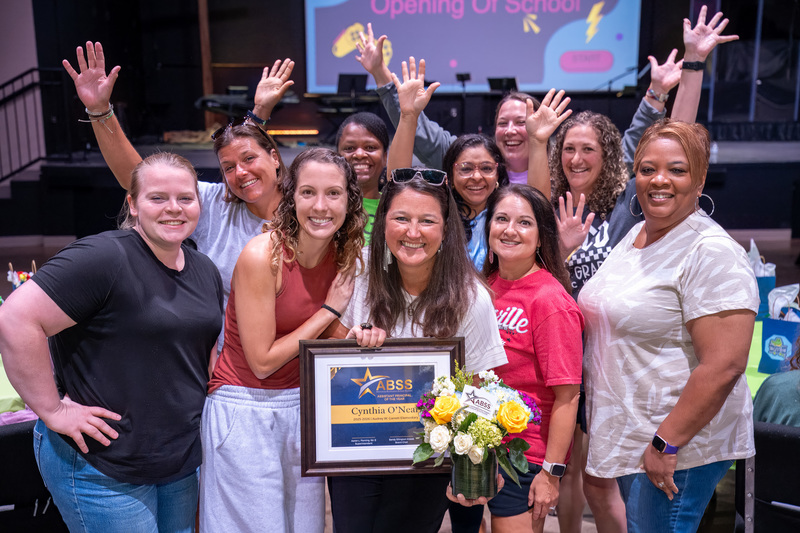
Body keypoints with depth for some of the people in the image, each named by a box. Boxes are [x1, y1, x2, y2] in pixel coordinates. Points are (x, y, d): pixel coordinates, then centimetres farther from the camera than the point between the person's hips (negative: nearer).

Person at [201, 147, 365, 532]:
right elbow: (263, 361, -17)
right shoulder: (261, 255, -20)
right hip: (245, 410, -5)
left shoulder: (345, 255, -2)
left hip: (303, 406, 6)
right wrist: (330, 309, -15)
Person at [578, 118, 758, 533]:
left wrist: (667, 443, -22)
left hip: (680, 442, -8)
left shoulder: (712, 253, -19)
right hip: (627, 436, 8)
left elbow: (724, 365, -25)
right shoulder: (635, 235, 8)